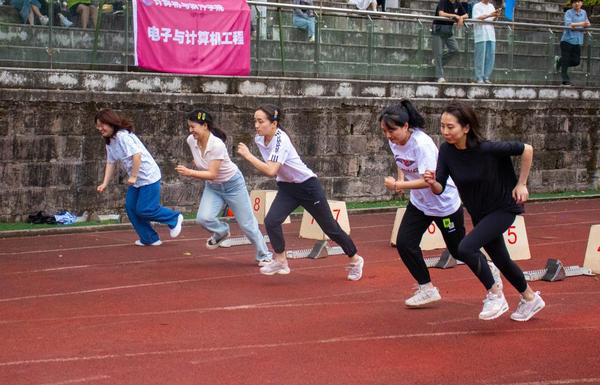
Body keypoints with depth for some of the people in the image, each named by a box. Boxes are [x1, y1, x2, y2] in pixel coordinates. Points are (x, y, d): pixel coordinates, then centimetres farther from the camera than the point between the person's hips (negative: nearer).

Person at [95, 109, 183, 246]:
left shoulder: (123, 136, -21)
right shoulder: (109, 141, 9)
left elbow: (137, 155, -28)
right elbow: (110, 163, 11)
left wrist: (133, 176, -23)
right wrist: (105, 183, 4)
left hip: (148, 177, -10)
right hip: (136, 179, 10)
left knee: (143, 210, -7)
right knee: (130, 207, 4)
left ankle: (175, 218, 14)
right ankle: (149, 238, 13)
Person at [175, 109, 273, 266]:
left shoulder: (217, 145, -32)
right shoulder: (191, 141, -12)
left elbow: (212, 174, -34)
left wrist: (189, 173, -40)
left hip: (232, 184, -5)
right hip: (213, 186, 5)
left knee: (247, 223, 4)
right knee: (203, 218, -19)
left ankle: (264, 256, 22)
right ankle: (222, 232, 14)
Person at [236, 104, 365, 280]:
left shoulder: (280, 140, -28)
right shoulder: (259, 139, -5)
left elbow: (271, 171, -39)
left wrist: (248, 155, -33)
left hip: (307, 186, -6)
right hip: (286, 188, 7)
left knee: (330, 228, 5)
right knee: (271, 221, -15)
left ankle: (355, 259, 25)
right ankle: (280, 262, 1)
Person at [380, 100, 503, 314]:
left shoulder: (422, 144, -31)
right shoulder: (394, 141, -8)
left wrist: (398, 185, -38)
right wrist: (400, 179, -5)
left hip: (444, 202, -7)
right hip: (419, 202, 7)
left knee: (459, 250, 5)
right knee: (404, 243, -5)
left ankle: (494, 288, 26)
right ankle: (427, 289, 13)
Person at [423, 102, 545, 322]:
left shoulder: (486, 148, -28)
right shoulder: (446, 151, -13)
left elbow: (527, 150, -18)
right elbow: (440, 189, -13)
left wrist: (521, 184, -13)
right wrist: (432, 183, -35)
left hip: (503, 208, -7)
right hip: (479, 213, 7)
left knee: (465, 249, -23)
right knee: (500, 260, 20)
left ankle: (495, 295, -2)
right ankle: (530, 299, 43)